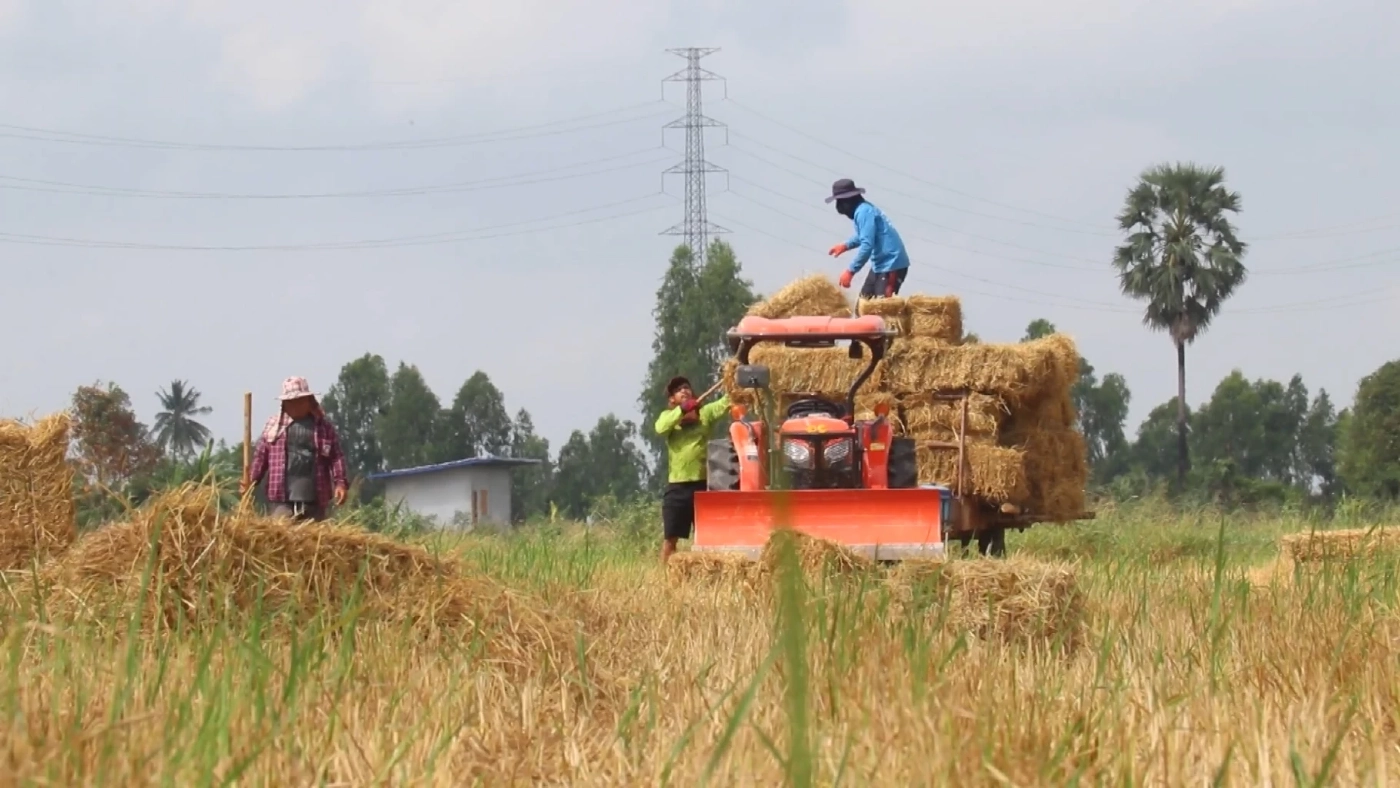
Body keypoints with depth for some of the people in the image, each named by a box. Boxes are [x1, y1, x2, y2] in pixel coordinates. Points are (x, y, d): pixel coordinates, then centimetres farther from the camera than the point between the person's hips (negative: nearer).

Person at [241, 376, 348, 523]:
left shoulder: (323, 426, 8)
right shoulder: (274, 425, 9)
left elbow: (336, 456, 5)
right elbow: (260, 456, 11)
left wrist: (340, 482, -7)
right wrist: (250, 481, -1)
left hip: (314, 497, 0)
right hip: (283, 496, 0)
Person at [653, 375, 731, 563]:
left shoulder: (705, 412, 10)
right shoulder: (669, 416, 9)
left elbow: (725, 403, -7)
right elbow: (660, 428, -14)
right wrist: (682, 410, -24)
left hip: (703, 483, 0)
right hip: (678, 486, 0)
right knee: (670, 537, 4)